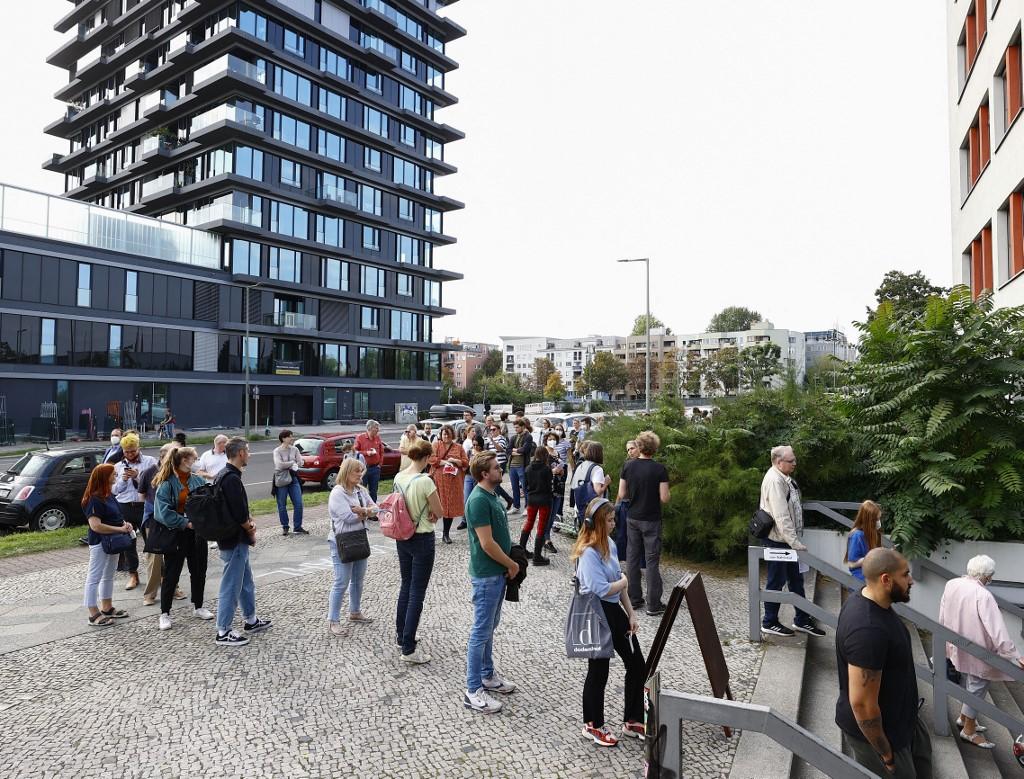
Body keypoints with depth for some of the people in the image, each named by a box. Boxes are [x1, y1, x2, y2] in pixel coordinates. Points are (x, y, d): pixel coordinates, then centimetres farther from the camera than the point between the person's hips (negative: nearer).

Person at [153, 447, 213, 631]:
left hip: (197, 533, 5)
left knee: (199, 571, 14)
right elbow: (164, 512, -17)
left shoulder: (199, 481, 2)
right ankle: (164, 614, 18)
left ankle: (198, 607, 31)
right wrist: (186, 523, -19)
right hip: (176, 534, -5)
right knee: (171, 574, 4)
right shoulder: (167, 484, -12)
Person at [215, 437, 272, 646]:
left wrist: (248, 520, 2)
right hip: (234, 541, -11)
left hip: (236, 539, 11)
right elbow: (239, 514, -24)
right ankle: (223, 633, 10)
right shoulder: (232, 479, -22)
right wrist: (251, 531, -6)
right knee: (231, 586, 0)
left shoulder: (226, 475, 10)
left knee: (246, 582, 21)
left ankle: (251, 621, 33)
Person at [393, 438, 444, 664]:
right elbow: (439, 512, -15)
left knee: (406, 586, 22)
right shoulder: (425, 481, -23)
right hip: (422, 540, -7)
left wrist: (425, 512, 3)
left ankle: (401, 635, 36)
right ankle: (408, 649, 6)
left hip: (402, 537, 8)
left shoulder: (398, 477, -1)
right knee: (417, 592, 1)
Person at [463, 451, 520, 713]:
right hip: (486, 575, -10)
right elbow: (487, 544, -25)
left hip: (498, 572, 10)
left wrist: (509, 563, 9)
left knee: (489, 627, 20)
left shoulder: (491, 495, 8)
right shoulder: (479, 500, -23)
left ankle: (488, 675, 35)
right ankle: (473, 691, 11)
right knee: (481, 631, 0)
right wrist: (512, 564, -12)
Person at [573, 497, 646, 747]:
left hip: (614, 610, 9)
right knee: (599, 671, 7)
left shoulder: (609, 544, 5)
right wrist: (623, 581, -8)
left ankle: (632, 721, 31)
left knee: (636, 663, 14)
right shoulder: (588, 553, -23)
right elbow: (601, 589, -27)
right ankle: (593, 726, 29)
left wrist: (631, 614, 9)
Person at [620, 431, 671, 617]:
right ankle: (653, 604, 7)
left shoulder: (628, 466, -5)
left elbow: (622, 495, -3)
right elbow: (664, 498, -14)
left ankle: (634, 599, 20)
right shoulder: (660, 469, -13)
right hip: (651, 520, -3)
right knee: (652, 561, 3)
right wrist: (654, 497, 7)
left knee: (632, 558, 12)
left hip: (632, 518, 3)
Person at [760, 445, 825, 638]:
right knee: (776, 582, 3)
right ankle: (769, 622, 18)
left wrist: (795, 539, 14)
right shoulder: (774, 480, -22)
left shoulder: (785, 477, 9)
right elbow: (781, 516, -27)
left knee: (796, 579, 17)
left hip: (788, 539, 9)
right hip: (777, 540, -9)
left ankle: (802, 620, 29)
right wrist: (795, 543, -26)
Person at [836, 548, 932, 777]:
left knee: (921, 749, 31)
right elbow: (862, 704, -32)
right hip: (875, 729, -9)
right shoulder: (868, 630, -38)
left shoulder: (868, 600, -8)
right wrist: (885, 753, -20)